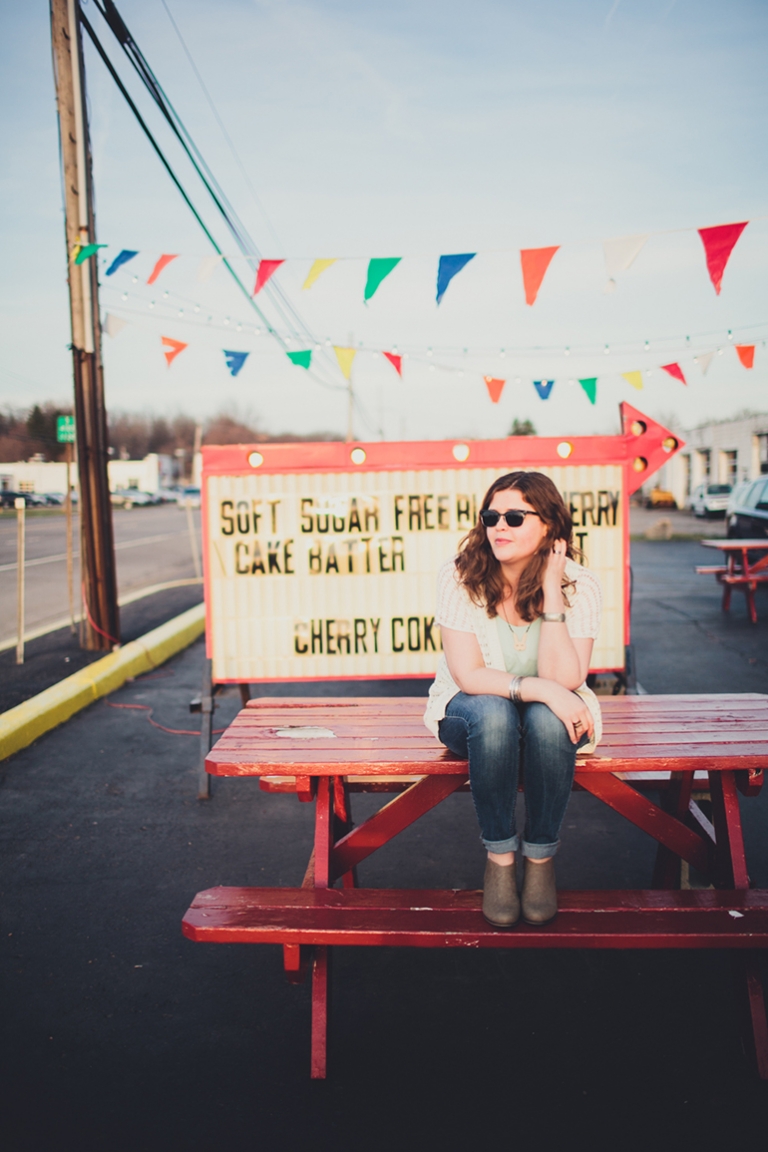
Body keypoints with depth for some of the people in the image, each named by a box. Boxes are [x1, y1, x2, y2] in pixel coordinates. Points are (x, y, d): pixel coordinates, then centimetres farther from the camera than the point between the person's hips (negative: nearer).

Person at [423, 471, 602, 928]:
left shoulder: (580, 585, -15)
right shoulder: (460, 577, -16)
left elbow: (563, 680, -24)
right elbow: (467, 675, -20)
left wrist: (551, 591, -28)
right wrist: (539, 688, -34)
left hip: (551, 715, 1)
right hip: (473, 713, 0)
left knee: (547, 719, -35)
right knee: (493, 714, -36)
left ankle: (541, 857, -12)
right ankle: (499, 857, -15)